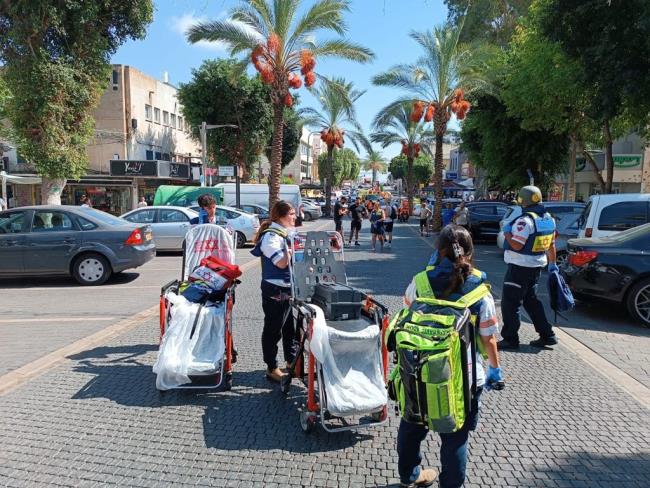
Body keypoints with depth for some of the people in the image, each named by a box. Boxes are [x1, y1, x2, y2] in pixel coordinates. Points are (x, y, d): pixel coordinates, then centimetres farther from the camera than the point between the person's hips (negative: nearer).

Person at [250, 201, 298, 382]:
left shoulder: (285, 233, 12)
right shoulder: (271, 236, -17)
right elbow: (282, 262, -24)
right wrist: (290, 243, -18)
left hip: (289, 287, 9)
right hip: (276, 290, -9)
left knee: (291, 327, 19)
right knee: (273, 329, 2)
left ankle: (291, 361, 34)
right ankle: (272, 369, 14)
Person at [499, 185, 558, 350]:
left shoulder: (525, 220, -21)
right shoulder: (548, 218, 8)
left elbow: (517, 245, -25)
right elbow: (551, 244, 15)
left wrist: (507, 232, -10)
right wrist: (552, 263, 23)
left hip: (520, 267, -9)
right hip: (536, 266, 9)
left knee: (509, 303, -1)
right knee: (531, 300, 21)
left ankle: (510, 339, 2)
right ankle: (547, 335, 23)